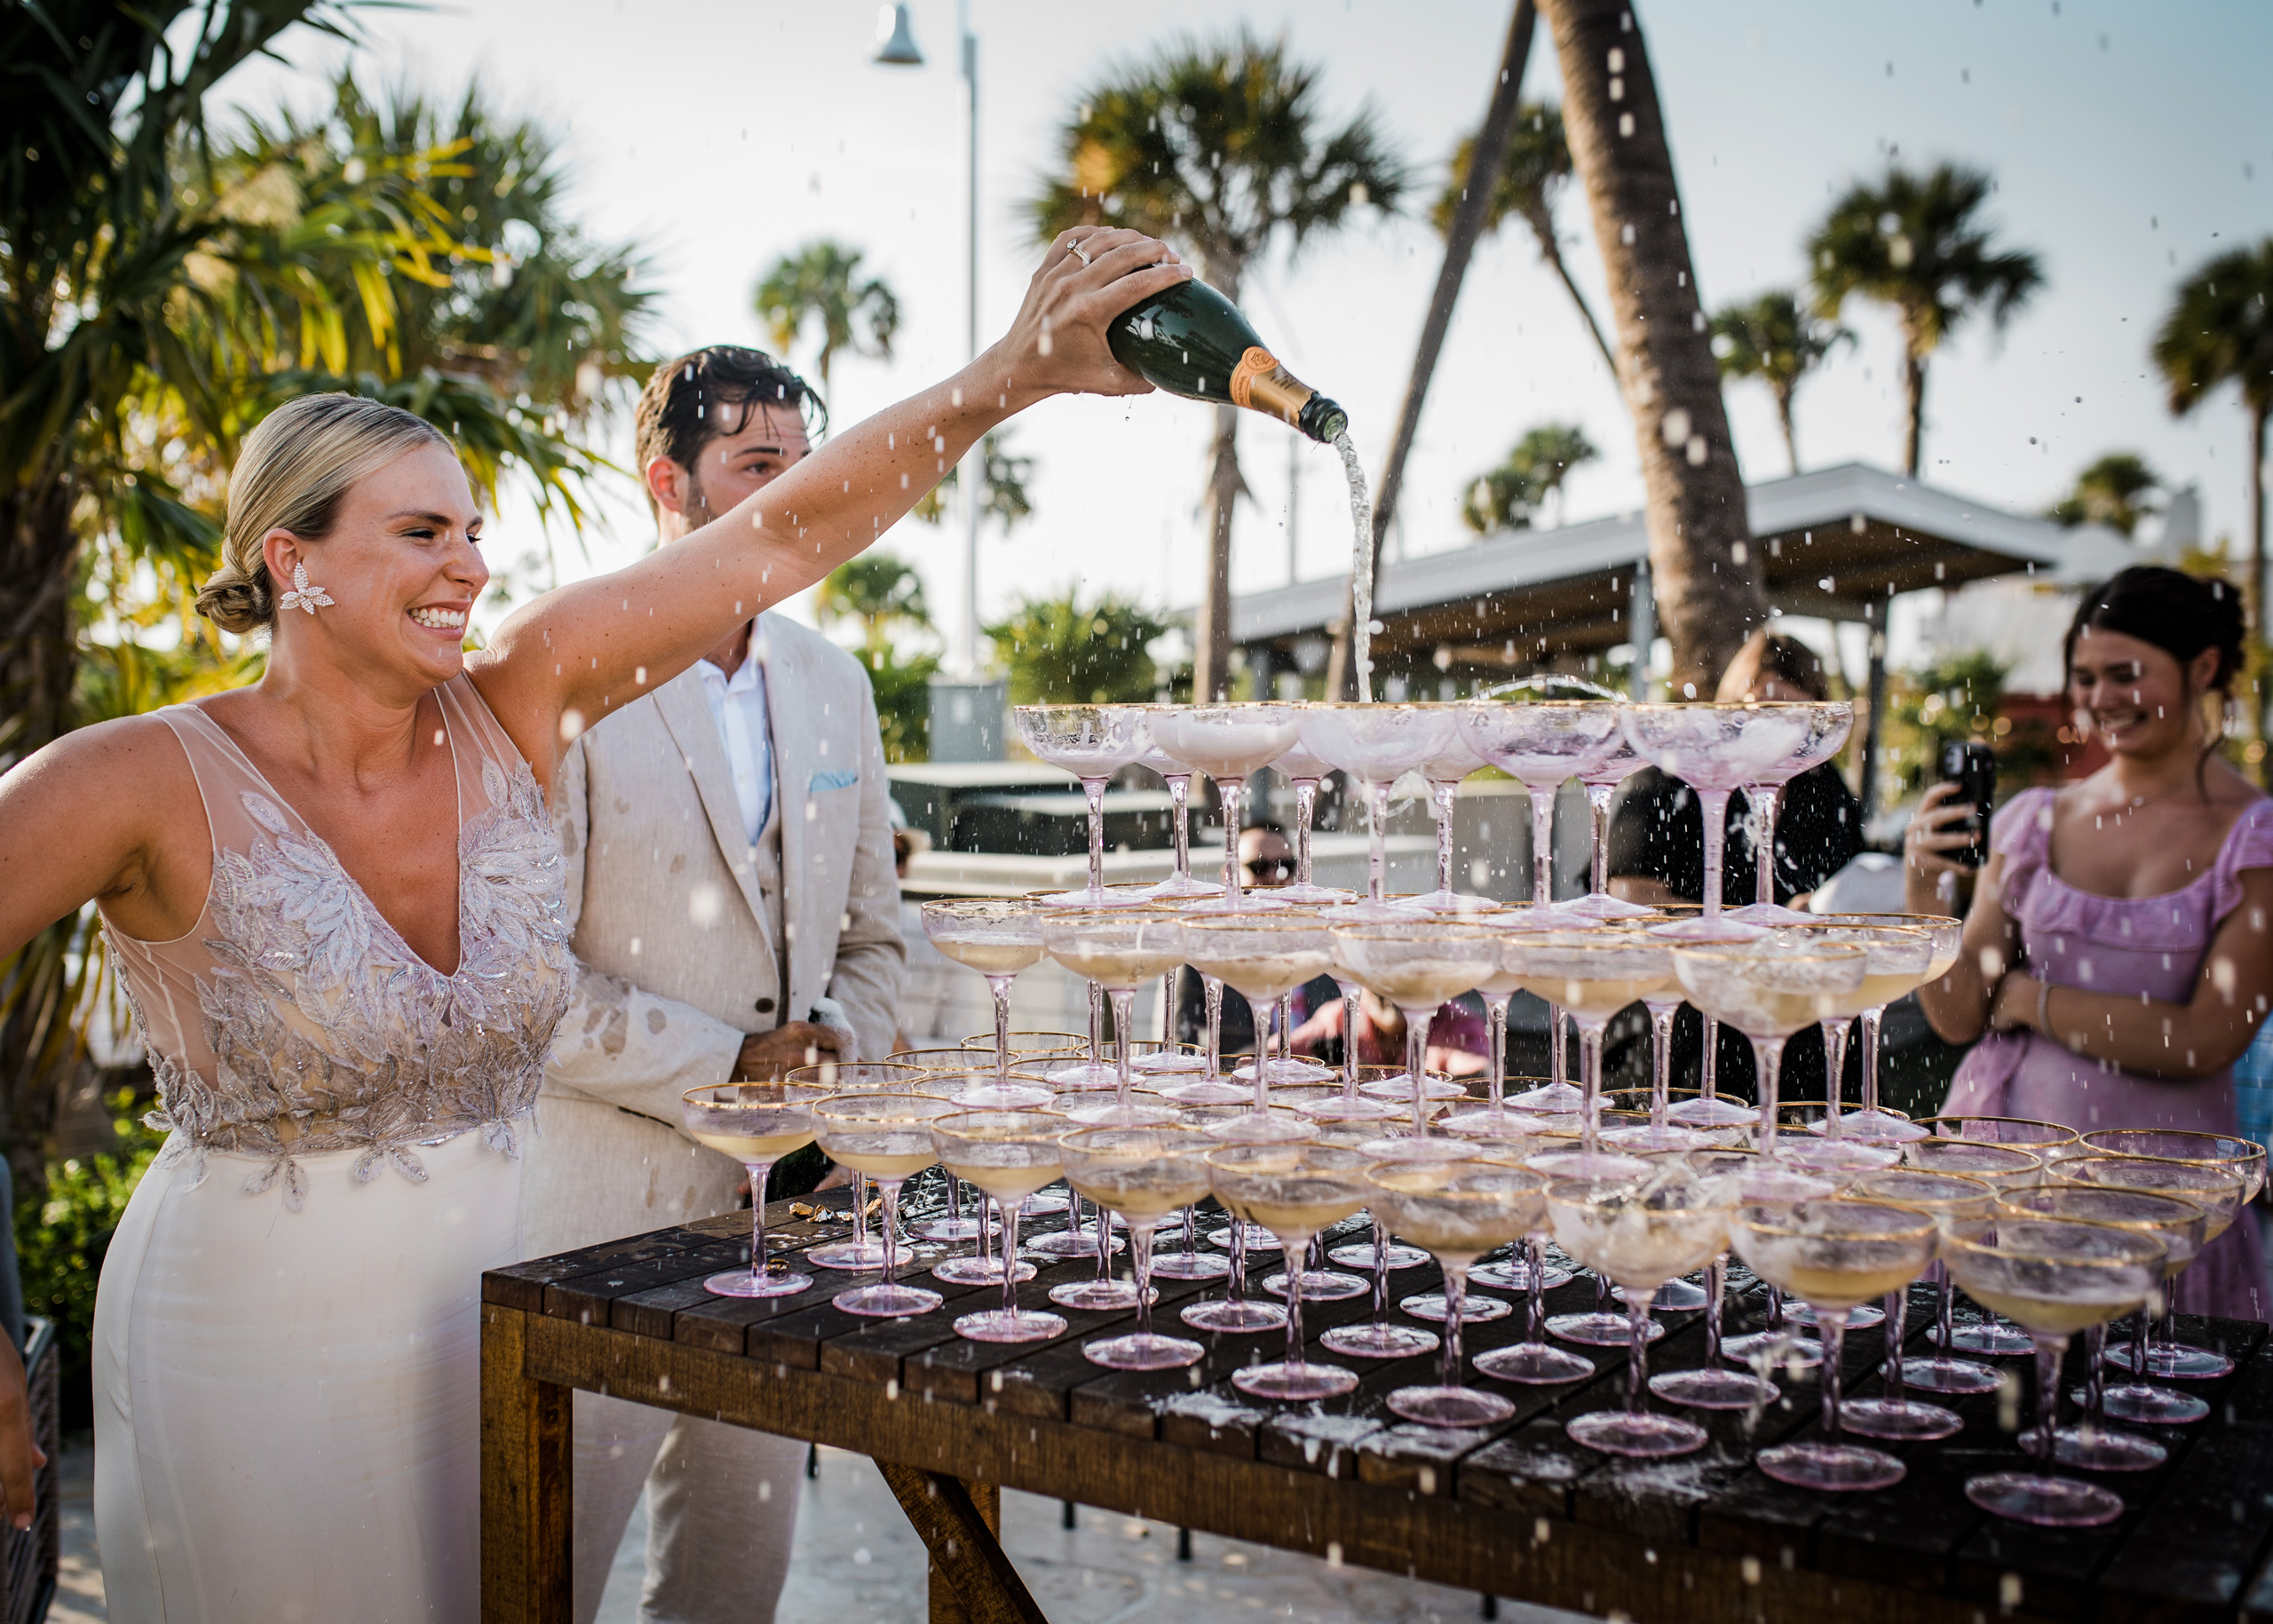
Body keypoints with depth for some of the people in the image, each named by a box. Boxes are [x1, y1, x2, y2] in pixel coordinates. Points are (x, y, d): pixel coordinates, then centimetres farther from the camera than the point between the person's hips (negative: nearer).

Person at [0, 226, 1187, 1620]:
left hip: (488, 1317, 4)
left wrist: (1016, 371, -21)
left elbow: (787, 535, -12)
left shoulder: (515, 708, -6)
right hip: (251, 1338, -4)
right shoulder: (145, 784, -16)